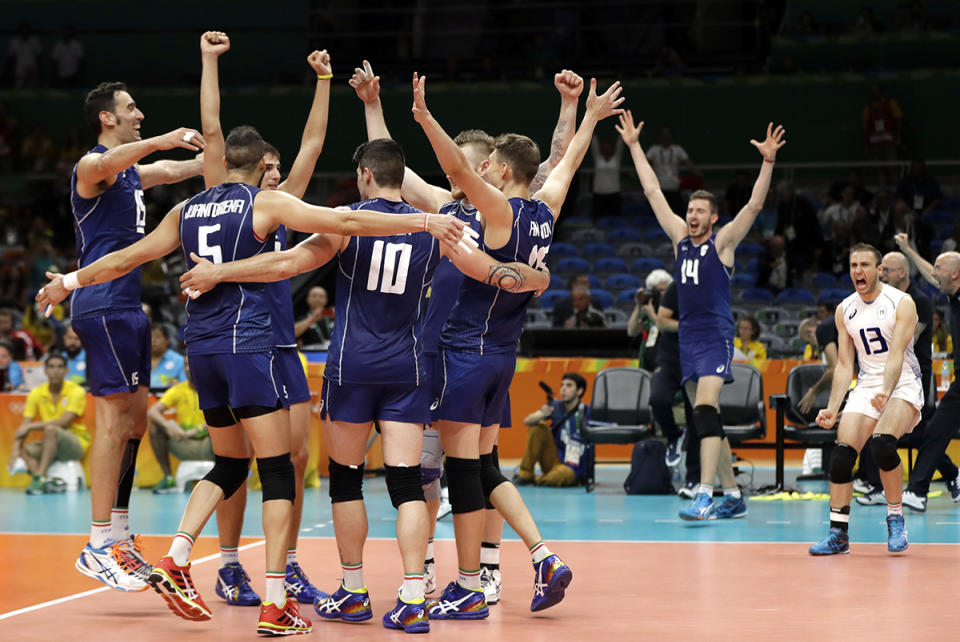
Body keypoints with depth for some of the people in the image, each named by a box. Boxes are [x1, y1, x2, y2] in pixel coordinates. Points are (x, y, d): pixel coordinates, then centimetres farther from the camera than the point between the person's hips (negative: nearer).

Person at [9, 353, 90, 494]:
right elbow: (25, 424, -4)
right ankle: (48, 482, -38)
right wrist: (16, 449, -21)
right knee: (24, 449, -22)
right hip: (50, 444, 5)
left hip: (76, 444, -5)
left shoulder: (76, 392, -11)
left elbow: (64, 422, -22)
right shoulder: (36, 393, 2)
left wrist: (31, 426, -24)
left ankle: (39, 478, -38)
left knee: (51, 429, -34)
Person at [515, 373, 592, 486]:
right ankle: (525, 475, -9)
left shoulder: (587, 413, -11)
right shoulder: (556, 406, 0)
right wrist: (542, 415, -30)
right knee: (538, 426, -13)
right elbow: (527, 421, -10)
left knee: (562, 474, -38)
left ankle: (536, 480, -5)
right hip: (554, 460, 4)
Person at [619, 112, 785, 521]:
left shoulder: (722, 242, -1)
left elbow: (754, 205, -13)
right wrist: (633, 146, 16)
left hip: (716, 337, -7)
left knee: (705, 411, -20)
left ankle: (704, 497, -27)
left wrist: (768, 163, -23)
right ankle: (733, 496, 15)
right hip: (687, 337, 7)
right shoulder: (680, 237, 13)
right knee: (707, 419, 8)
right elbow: (653, 192, 16)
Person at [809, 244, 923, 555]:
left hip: (903, 384, -5)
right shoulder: (844, 310, 6)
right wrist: (832, 408, -3)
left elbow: (896, 355, -21)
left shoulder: (901, 303, -10)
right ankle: (838, 533, -4)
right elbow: (844, 365, 9)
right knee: (842, 452, -11)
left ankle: (895, 518, -12)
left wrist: (886, 392, -37)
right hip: (866, 385, 5)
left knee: (882, 444, -29)